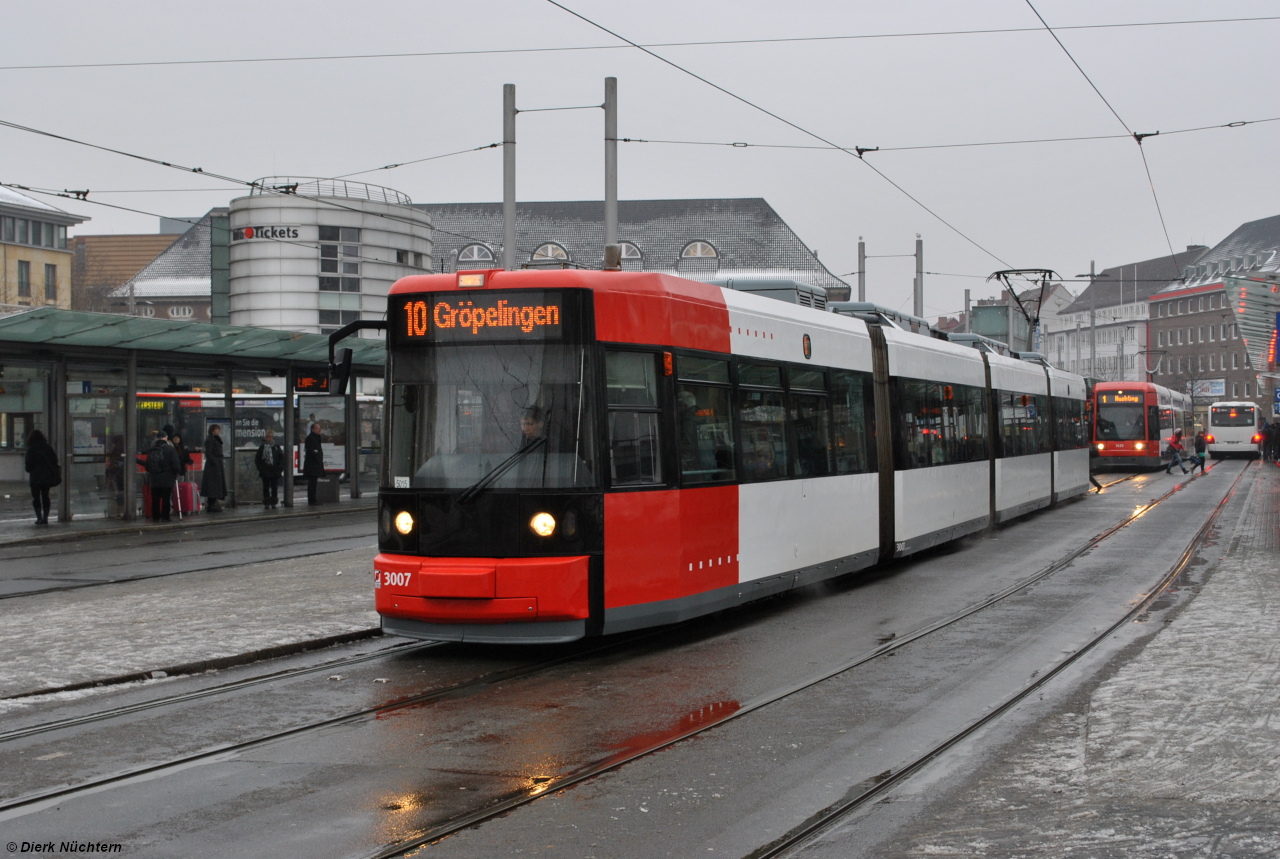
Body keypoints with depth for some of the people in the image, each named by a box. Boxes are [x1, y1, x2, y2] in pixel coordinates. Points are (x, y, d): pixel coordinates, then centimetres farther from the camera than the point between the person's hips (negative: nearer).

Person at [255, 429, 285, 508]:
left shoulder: (277, 447, 3)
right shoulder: (262, 448, 5)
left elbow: (282, 458, 4)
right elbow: (257, 460, 8)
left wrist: (279, 468, -6)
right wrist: (260, 468, -4)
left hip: (275, 472, -1)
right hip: (265, 472, 1)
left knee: (274, 488, 2)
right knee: (266, 488, 3)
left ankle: (274, 503, 8)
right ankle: (267, 504, 7)